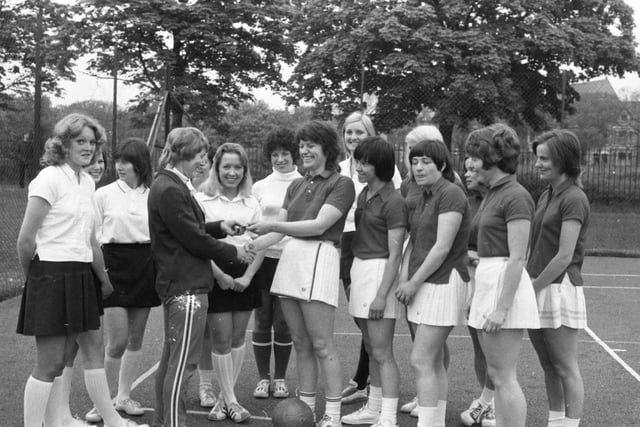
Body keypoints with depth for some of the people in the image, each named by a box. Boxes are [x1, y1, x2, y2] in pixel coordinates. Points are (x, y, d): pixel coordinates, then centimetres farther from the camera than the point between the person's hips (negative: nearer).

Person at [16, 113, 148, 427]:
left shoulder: (88, 182, 13)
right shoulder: (49, 178, -11)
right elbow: (25, 240, -14)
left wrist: (104, 281, 23)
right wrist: (34, 277, -1)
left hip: (81, 277, 8)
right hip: (53, 275, -8)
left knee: (94, 350, 15)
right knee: (50, 363, -4)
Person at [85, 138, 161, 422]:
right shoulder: (105, 194, -1)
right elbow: (95, 235, 2)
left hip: (145, 267, 3)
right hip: (115, 265, -3)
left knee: (136, 338, 9)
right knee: (117, 341, -6)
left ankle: (123, 396, 23)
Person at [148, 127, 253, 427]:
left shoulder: (170, 185, 14)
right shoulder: (170, 190, -19)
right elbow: (193, 239, -17)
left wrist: (219, 227, 8)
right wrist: (232, 252, -5)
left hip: (177, 283, 11)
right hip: (187, 285, -11)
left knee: (171, 358, 17)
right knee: (183, 362, -5)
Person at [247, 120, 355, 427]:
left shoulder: (341, 184, -2)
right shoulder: (296, 186, 19)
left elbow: (319, 225, -13)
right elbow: (281, 228, 13)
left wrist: (272, 226, -17)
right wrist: (251, 246, -4)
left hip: (319, 259, -7)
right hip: (289, 259, 7)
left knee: (321, 345, -5)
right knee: (300, 344, 11)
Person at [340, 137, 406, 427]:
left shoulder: (393, 201, -14)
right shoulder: (363, 195, 12)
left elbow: (394, 254, -16)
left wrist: (381, 294, -20)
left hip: (381, 273, -8)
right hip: (359, 269, 8)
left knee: (382, 353, -6)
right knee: (372, 349, 16)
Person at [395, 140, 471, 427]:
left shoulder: (450, 194, -12)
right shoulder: (425, 197, 16)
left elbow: (443, 247, -18)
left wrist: (414, 282, -14)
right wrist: (404, 278, 1)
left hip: (443, 284, -9)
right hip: (422, 286, 9)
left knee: (421, 360, -11)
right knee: (434, 363, 12)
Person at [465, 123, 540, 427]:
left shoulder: (515, 197, -15)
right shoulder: (492, 194, 14)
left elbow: (517, 258, -19)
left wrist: (502, 307, -22)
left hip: (506, 285, -10)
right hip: (486, 282, 10)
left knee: (503, 377, -6)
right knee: (495, 374, 13)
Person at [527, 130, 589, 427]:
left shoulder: (574, 199, -13)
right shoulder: (546, 195, 13)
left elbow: (564, 257, -17)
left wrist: (532, 287, -12)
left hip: (560, 289, -8)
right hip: (538, 289, 8)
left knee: (566, 369, 1)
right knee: (549, 366, 15)